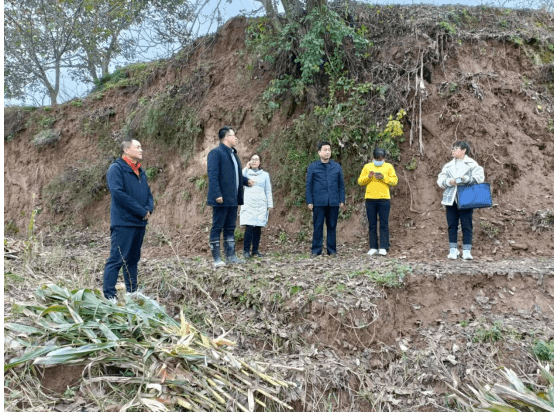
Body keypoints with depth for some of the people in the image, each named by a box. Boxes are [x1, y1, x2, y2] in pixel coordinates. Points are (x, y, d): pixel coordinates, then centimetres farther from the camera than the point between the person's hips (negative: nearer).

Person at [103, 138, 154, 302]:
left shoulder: (140, 172, 17)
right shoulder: (116, 168, -9)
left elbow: (148, 193, 20)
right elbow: (119, 193, -19)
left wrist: (149, 208, -3)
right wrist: (142, 211, -16)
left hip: (139, 223, 8)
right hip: (123, 223, -8)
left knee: (133, 259, 15)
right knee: (117, 259, -6)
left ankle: (132, 292, 24)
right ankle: (109, 295, 1)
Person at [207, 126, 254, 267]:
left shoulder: (233, 153, 20)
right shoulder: (216, 153, -9)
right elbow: (212, 175, -16)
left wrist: (246, 181, 11)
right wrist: (217, 194, -23)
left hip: (233, 199, 9)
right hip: (222, 199, -9)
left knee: (230, 228, 12)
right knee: (217, 228, -1)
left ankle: (230, 256, 19)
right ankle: (216, 258, 4)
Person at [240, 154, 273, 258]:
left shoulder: (265, 175, 15)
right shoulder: (246, 173, 12)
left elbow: (268, 191, 15)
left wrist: (270, 205, 8)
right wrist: (246, 168, -5)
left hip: (261, 204, 2)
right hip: (248, 203, -2)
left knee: (258, 227, -1)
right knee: (249, 227, -13)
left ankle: (255, 250, 7)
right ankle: (246, 251, -8)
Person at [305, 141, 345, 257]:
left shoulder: (337, 167, 9)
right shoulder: (313, 167, 4)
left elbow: (341, 185, 12)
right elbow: (308, 185, 4)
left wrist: (342, 200, 6)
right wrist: (309, 202, -2)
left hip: (333, 202, 2)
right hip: (318, 202, -2)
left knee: (332, 226, 7)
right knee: (318, 227, 1)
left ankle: (332, 251, 15)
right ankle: (316, 250, 9)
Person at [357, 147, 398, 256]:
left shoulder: (389, 167, 10)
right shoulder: (367, 167, 13)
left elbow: (395, 181, 3)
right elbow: (360, 181, 8)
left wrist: (384, 177, -12)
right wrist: (368, 176, -9)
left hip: (384, 198, -1)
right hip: (370, 199, 1)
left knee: (384, 224, -2)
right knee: (372, 224, 4)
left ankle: (383, 247, 1)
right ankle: (373, 247, 8)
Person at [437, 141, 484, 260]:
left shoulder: (472, 164, 4)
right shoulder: (448, 165, 16)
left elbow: (480, 178, -5)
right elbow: (440, 181, 9)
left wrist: (466, 179, -18)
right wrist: (449, 181, -11)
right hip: (451, 199, 4)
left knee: (467, 225, -2)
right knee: (452, 225, 3)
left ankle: (467, 251, 2)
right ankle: (453, 250, 7)